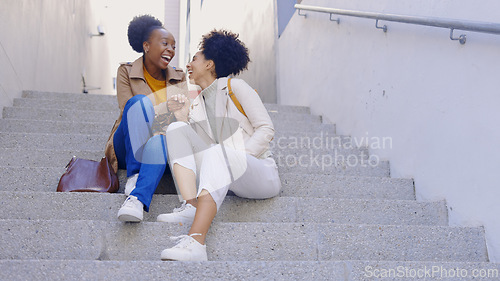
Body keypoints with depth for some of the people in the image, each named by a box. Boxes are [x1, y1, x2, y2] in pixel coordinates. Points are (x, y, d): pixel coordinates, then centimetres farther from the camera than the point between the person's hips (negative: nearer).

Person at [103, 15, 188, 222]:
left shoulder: (179, 78, 13)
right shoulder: (127, 72, 4)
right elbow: (129, 110, -10)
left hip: (162, 150, 2)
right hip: (128, 149, -1)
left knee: (160, 138, -37)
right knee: (140, 101, -31)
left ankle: (138, 198, -57)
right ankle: (134, 176, -38)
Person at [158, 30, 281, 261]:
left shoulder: (235, 87, 6)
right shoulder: (196, 104, 21)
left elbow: (266, 128, -4)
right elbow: (194, 146, 12)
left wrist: (236, 157, -15)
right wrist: (183, 118, 1)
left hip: (261, 175, -5)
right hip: (223, 175, 5)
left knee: (217, 152, -37)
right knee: (176, 129, -9)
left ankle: (196, 242, -54)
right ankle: (190, 206, -31)